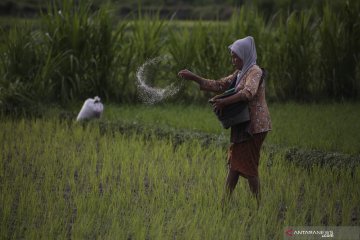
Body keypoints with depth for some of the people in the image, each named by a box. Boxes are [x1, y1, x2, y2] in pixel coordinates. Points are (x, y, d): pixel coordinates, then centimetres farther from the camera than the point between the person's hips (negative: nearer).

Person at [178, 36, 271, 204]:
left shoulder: (255, 71, -11)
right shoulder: (239, 74, 16)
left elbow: (248, 93, -28)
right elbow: (219, 85, 15)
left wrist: (224, 102, -28)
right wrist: (194, 78, 8)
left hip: (253, 126, -9)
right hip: (242, 126, 9)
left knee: (248, 165, -5)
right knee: (234, 164, 10)